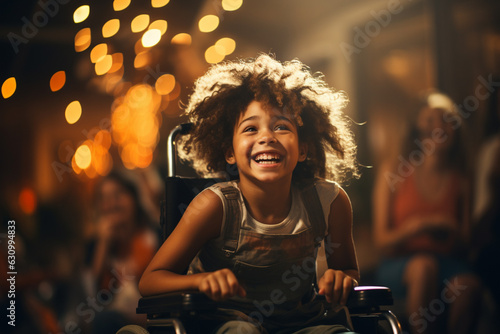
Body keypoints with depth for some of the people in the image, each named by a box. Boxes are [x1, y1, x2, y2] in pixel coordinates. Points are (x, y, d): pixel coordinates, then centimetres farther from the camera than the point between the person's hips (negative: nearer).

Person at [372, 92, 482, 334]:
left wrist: (452, 232, -13)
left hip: (447, 262, 2)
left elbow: (464, 246, 9)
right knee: (425, 264, -37)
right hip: (399, 265, -1)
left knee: (468, 285, -33)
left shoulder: (459, 181, 11)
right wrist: (415, 227, -18)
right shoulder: (392, 172, 5)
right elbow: (382, 241, 1)